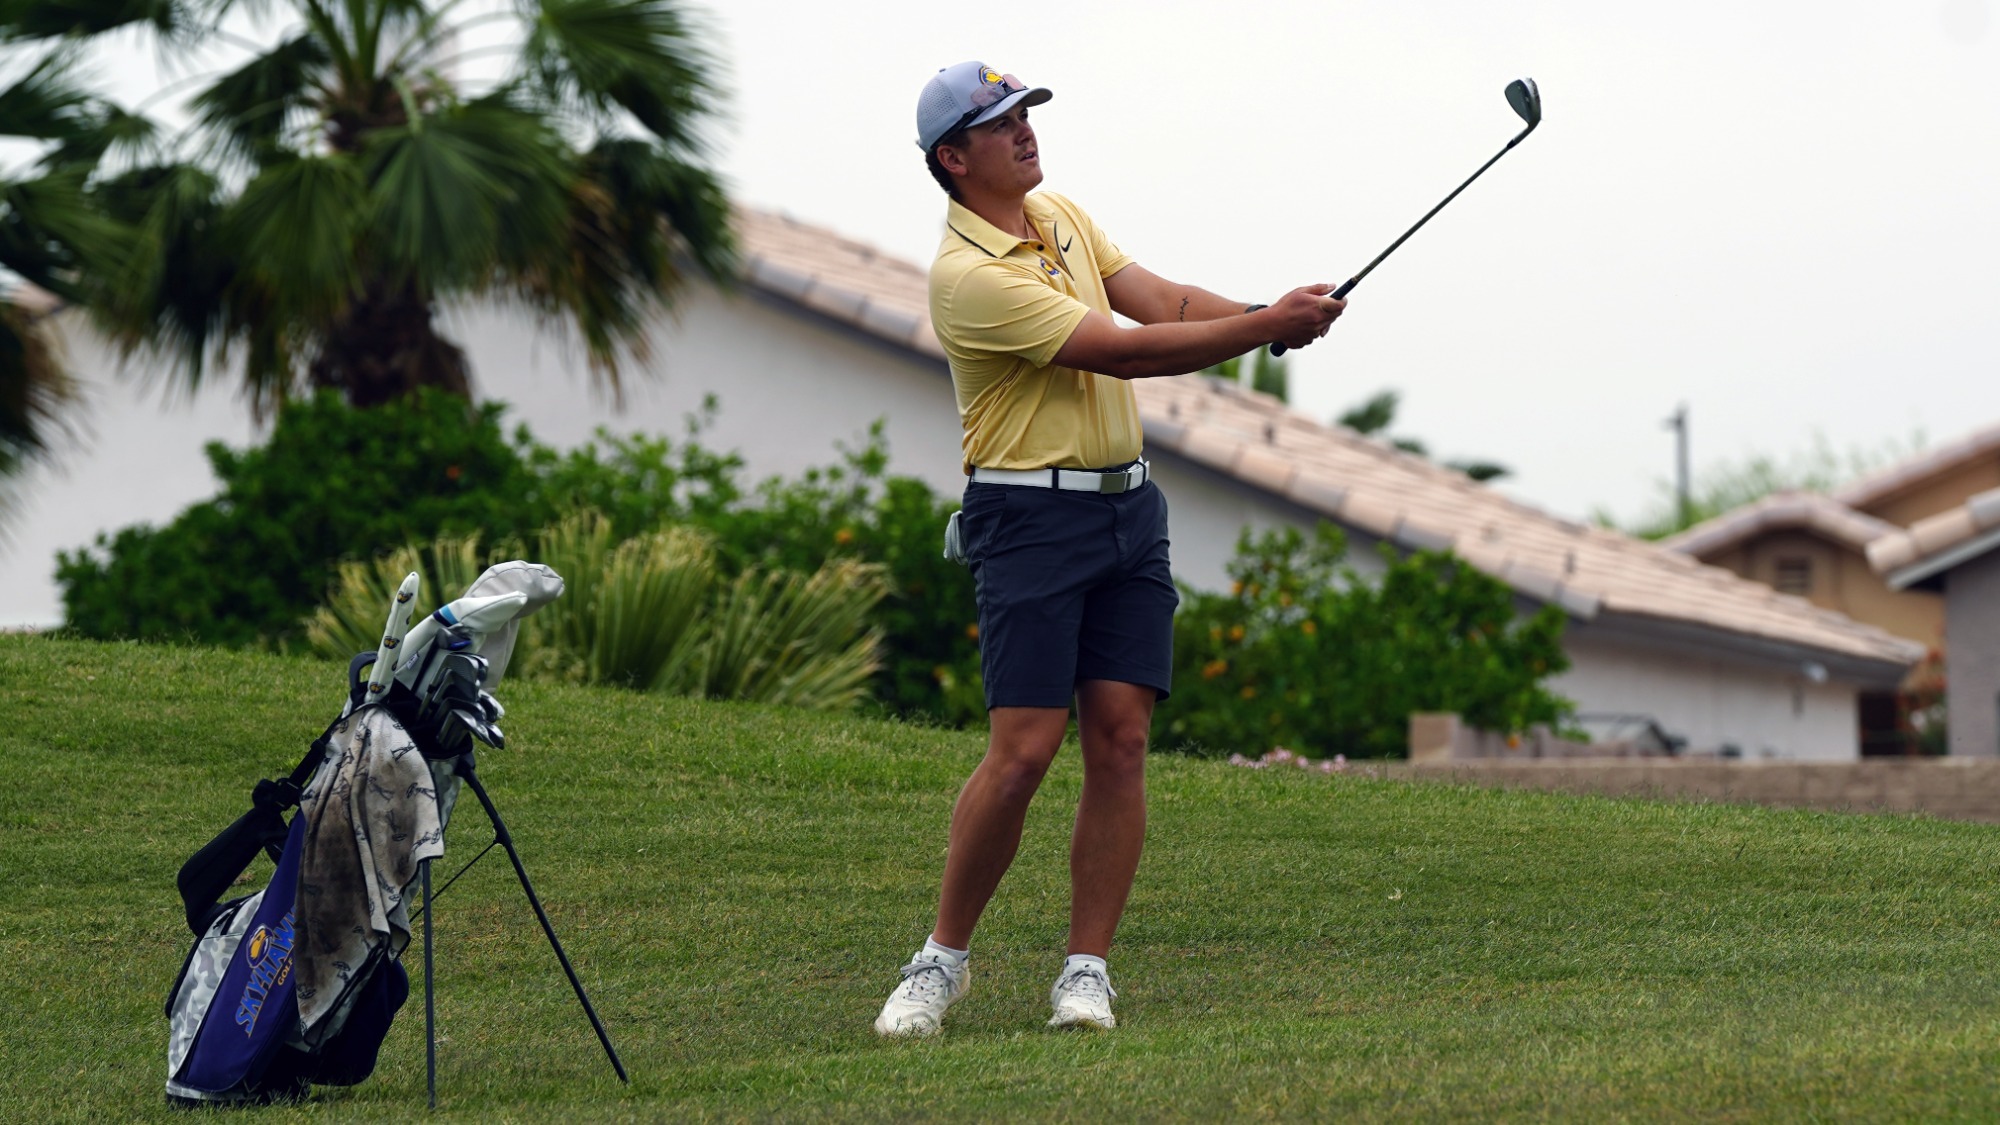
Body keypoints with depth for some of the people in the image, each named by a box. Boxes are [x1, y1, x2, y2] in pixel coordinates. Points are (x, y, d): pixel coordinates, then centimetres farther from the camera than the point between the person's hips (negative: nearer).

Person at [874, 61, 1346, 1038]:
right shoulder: (969, 274, -17)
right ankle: (943, 957, 4)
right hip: (1030, 518, -7)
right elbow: (1123, 351, -19)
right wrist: (1268, 328, -18)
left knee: (1120, 740, -1)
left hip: (1128, 508, 7)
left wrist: (1272, 316, -13)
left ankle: (1086, 971, 2)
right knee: (1023, 748, -11)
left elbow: (1160, 302, 5)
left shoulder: (1060, 215, 12)